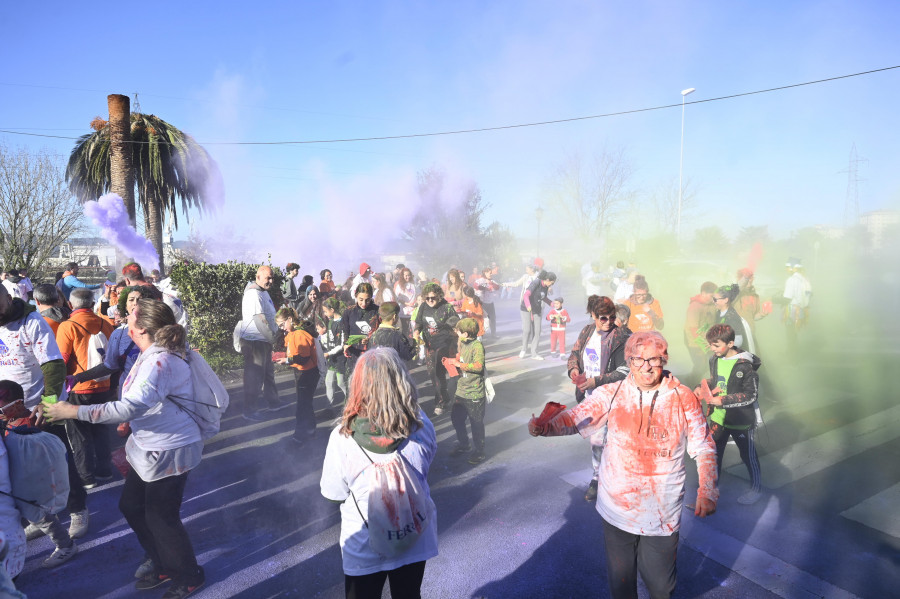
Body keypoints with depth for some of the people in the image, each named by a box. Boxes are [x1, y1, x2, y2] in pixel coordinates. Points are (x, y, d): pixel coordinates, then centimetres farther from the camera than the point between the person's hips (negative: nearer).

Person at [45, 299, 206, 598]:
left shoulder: (159, 360, -26)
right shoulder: (152, 354, 7)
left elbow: (131, 407, -35)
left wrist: (75, 412, -28)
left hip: (169, 450, -10)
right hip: (149, 446, 10)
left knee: (160, 517, 4)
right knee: (131, 505, 20)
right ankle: (164, 565, 38)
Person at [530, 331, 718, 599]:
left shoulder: (684, 399, -7)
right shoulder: (612, 394, -9)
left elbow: (703, 449, 1)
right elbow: (577, 416, -19)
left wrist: (707, 491, -7)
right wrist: (545, 426, -37)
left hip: (663, 514, 0)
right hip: (618, 508, 0)